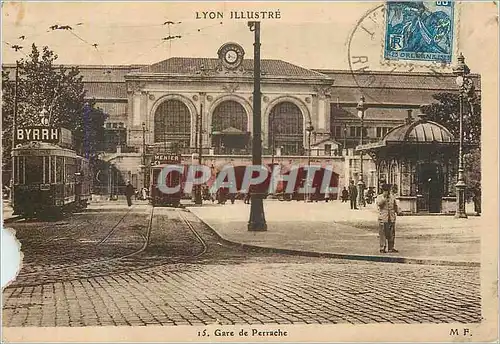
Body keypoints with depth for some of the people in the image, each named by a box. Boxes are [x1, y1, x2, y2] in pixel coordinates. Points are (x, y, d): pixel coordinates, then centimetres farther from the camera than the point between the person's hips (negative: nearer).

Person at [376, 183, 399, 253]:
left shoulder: (392, 196, 10)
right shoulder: (379, 197, -2)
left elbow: (395, 205, 23)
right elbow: (379, 203, -22)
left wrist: (397, 212, 22)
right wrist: (384, 196, -25)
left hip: (392, 218, 4)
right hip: (383, 218, -4)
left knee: (391, 234, 8)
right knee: (383, 234, -3)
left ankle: (391, 248, 17)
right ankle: (382, 248, 3)